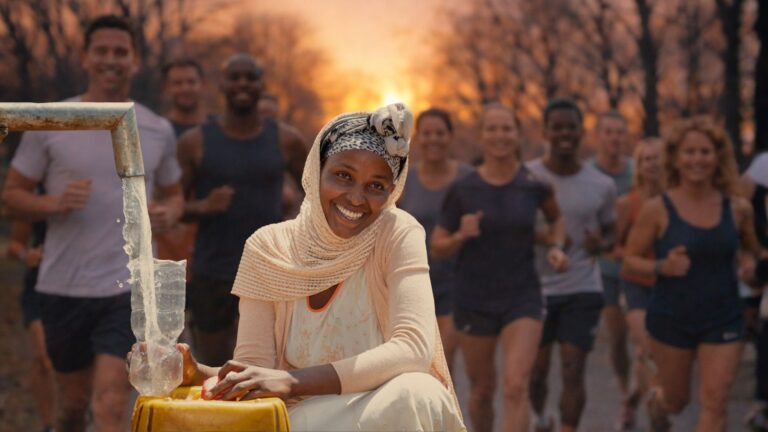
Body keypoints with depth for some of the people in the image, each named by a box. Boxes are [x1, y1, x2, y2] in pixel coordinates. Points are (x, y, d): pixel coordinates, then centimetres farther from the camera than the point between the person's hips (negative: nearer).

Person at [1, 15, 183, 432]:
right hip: (63, 286, 1)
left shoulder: (158, 131, 4)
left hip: (129, 287, -1)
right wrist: (54, 203, -18)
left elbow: (174, 194, 18)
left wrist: (168, 213, -6)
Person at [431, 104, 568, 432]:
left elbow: (556, 218, 18)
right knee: (482, 389, 14)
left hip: (522, 297, -1)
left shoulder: (534, 186, -4)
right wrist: (461, 236, -20)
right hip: (474, 301, 1)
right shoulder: (463, 190, -6)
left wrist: (556, 247, -1)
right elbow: (437, 248, 0)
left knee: (516, 387, -15)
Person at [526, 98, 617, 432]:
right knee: (536, 370, 12)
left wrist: (601, 244, -10)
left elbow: (611, 231, 14)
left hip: (583, 291, 0)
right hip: (535, 288, 0)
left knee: (573, 372, -8)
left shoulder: (602, 186, 0)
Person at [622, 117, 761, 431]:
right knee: (675, 401, 16)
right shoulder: (658, 209, -10)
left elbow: (749, 247, 17)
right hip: (672, 319, -1)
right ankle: (655, 398, 54)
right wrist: (662, 266, -23)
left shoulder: (737, 208, -2)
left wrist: (749, 261, -6)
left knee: (714, 403, -5)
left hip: (723, 321, 1)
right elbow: (631, 258, -5)